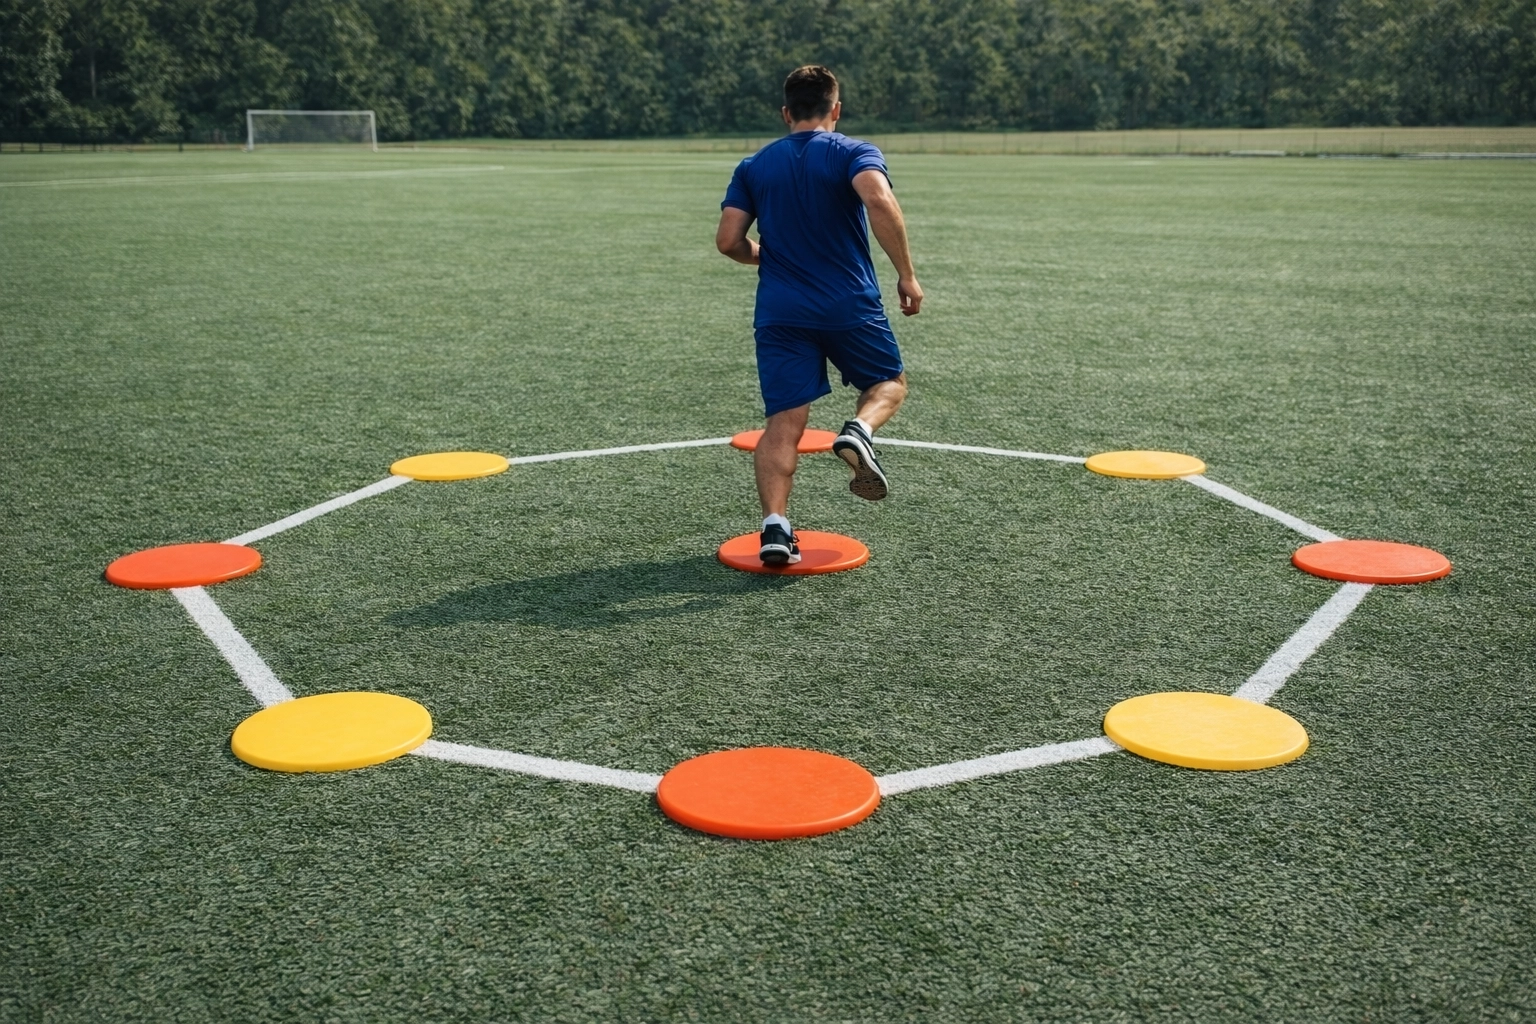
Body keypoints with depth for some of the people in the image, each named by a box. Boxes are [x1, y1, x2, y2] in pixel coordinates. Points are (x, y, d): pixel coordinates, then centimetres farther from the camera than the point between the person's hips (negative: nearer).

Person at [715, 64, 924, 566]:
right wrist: (906, 275, -15)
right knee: (890, 381, 21)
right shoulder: (853, 153, 1)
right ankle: (859, 431, -11)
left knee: (783, 425, 1)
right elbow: (879, 200, -21)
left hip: (779, 313, 2)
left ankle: (775, 526, -15)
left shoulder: (753, 166, 11)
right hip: (851, 307, -2)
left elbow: (728, 241, 3)